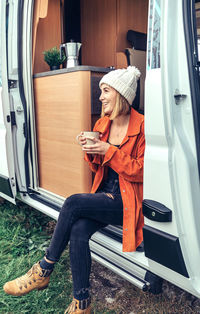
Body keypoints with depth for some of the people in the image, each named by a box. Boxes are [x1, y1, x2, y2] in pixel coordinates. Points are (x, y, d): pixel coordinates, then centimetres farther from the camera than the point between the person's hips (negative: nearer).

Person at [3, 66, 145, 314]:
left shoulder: (142, 126, -9)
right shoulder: (102, 124, 9)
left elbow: (140, 172, -12)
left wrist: (108, 150, -18)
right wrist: (90, 150, -6)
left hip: (128, 202, -5)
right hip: (104, 196, 5)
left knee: (73, 203, -26)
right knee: (78, 230, -23)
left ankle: (44, 270, -5)